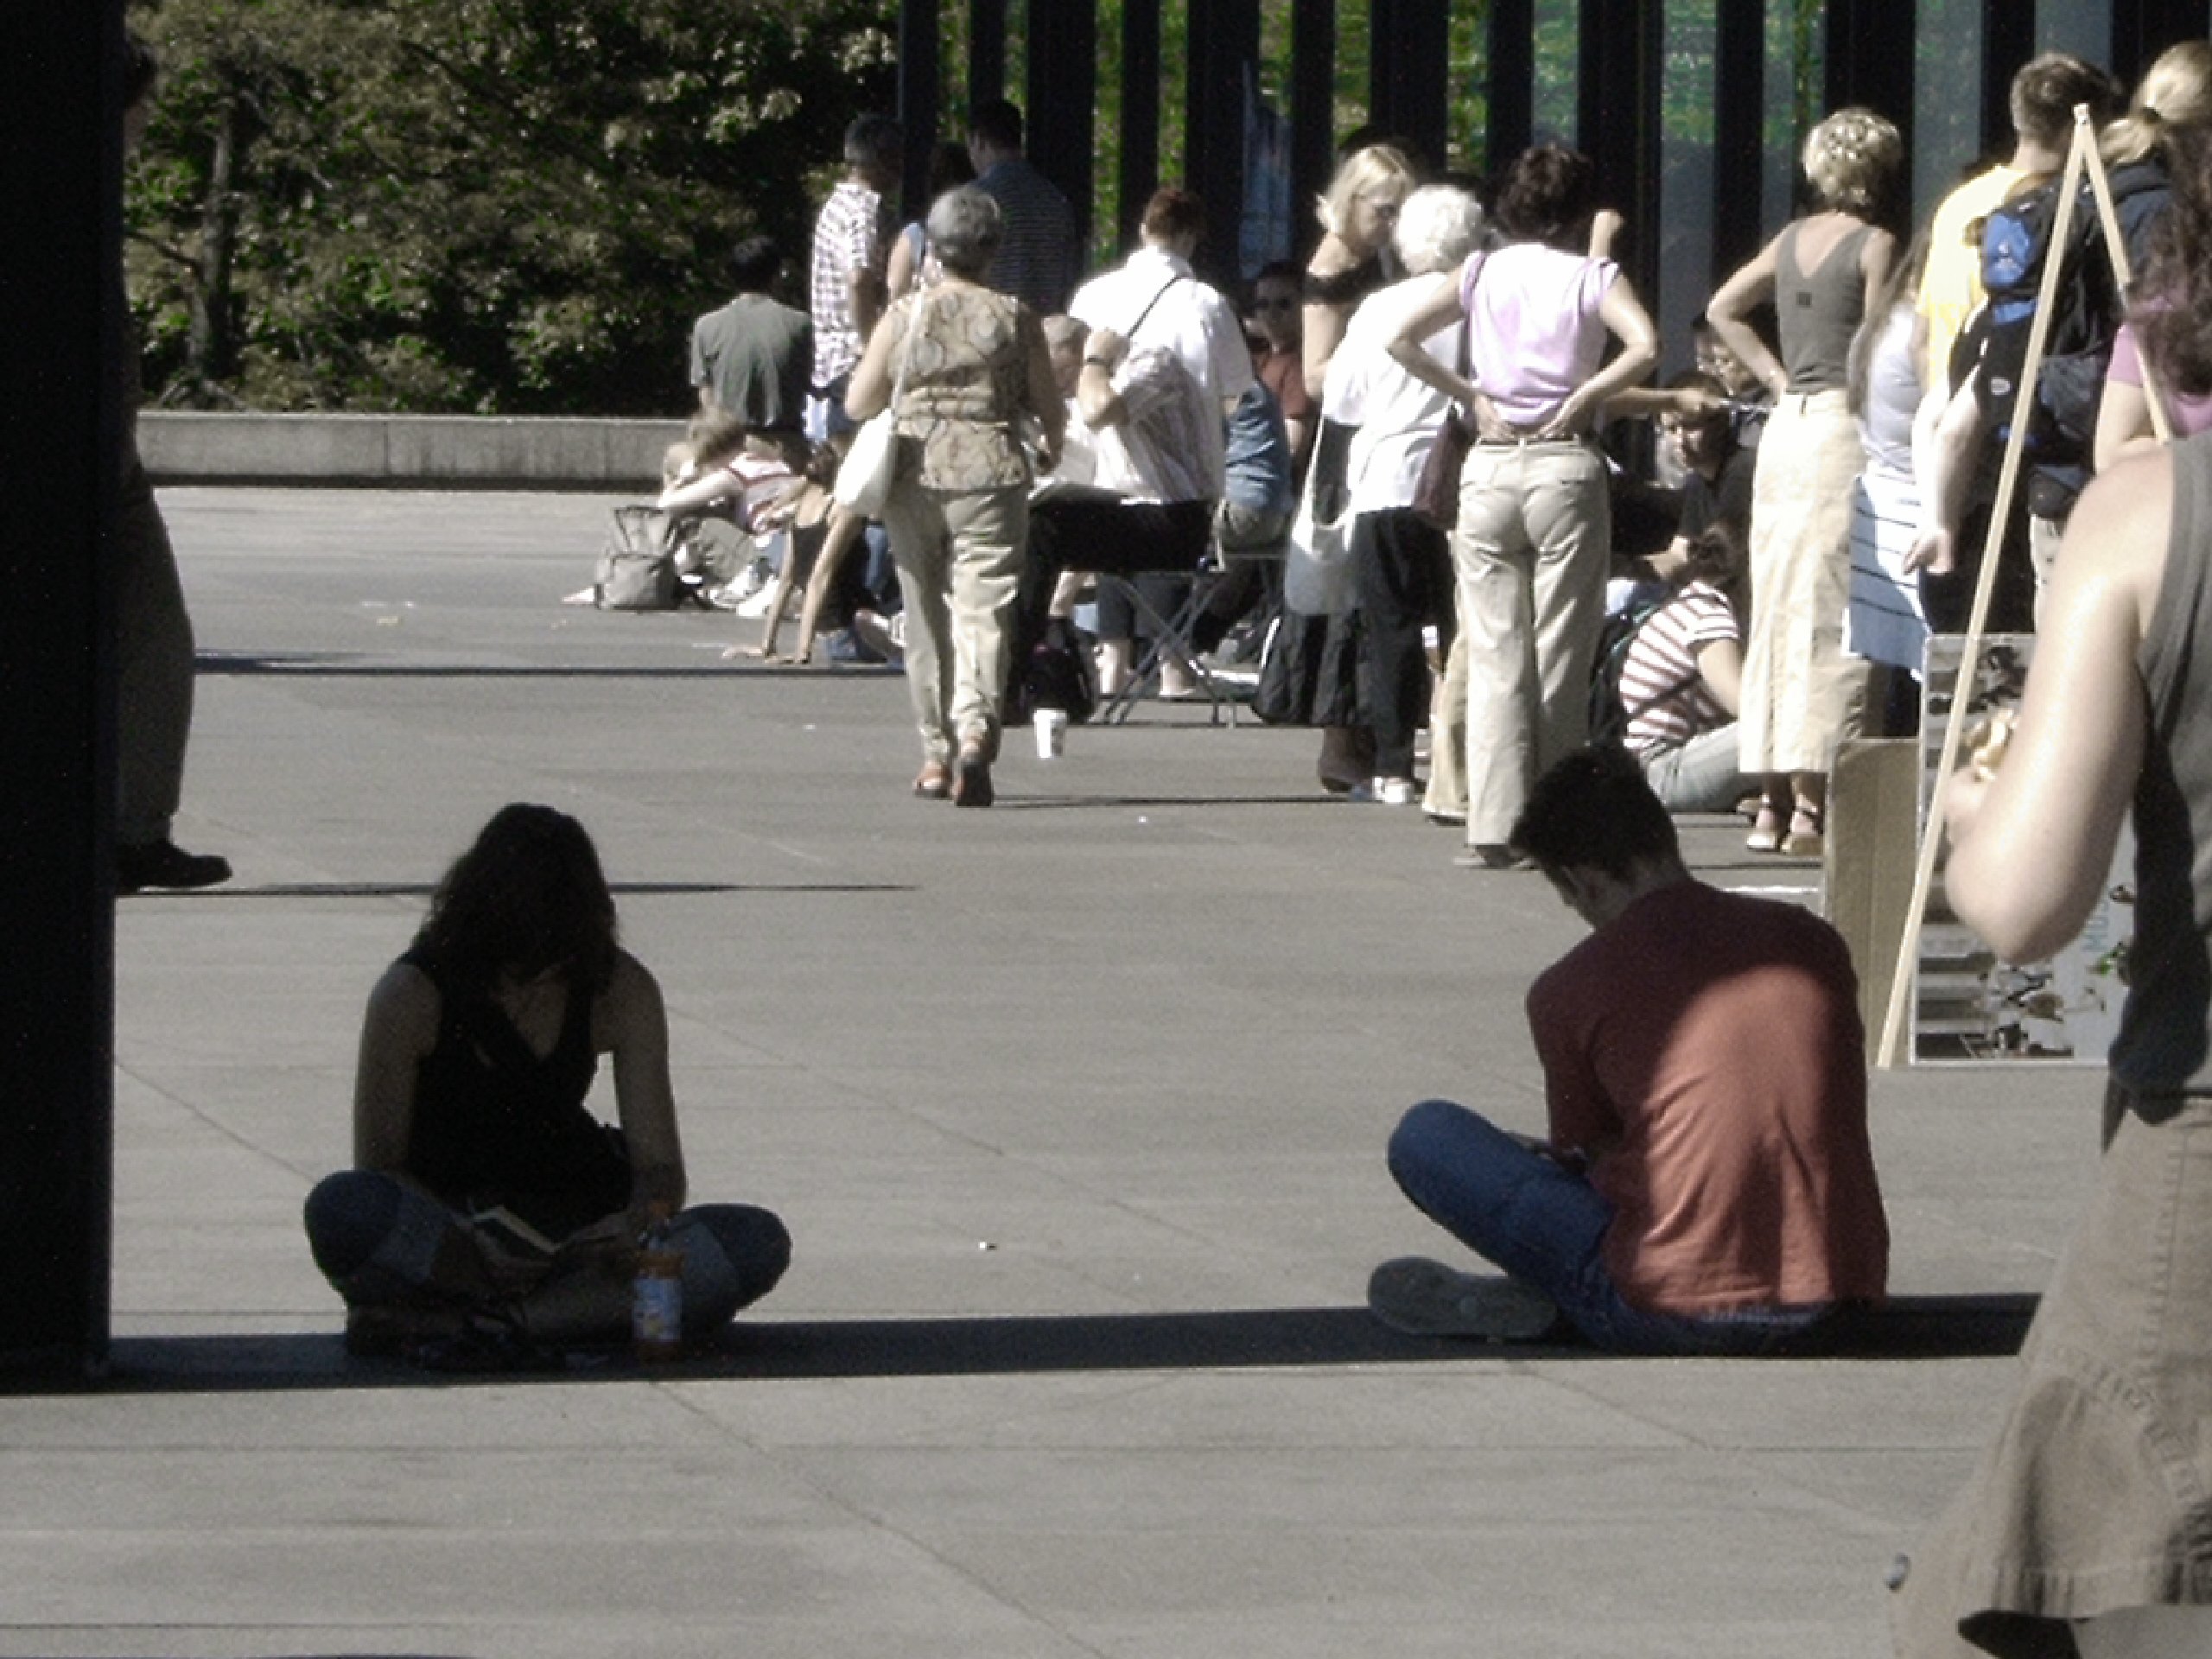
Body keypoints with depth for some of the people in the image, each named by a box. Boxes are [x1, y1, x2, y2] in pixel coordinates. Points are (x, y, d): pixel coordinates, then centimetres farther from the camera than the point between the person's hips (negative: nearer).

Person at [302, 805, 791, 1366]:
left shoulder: (621, 990, -4)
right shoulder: (413, 996, -12)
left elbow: (659, 1164, -3)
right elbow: (379, 1167, -11)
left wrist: (639, 1222, -28)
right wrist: (475, 1251, -29)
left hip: (572, 1229, 4)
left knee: (757, 1244, -24)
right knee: (341, 1209, -36)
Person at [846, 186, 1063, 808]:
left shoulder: (901, 318, 1)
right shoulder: (1015, 318, -1)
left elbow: (857, 403, 5)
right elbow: (1048, 407, 3)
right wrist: (1048, 448, 24)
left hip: (914, 480, 1)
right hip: (991, 478, -1)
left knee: (927, 617, 12)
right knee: (983, 612, -6)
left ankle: (937, 753, 16)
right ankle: (976, 730, -28)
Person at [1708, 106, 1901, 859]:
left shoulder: (1792, 239, 11)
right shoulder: (1875, 245, -8)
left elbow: (1724, 307, 20)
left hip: (1787, 424, 7)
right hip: (1845, 429, -7)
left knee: (1779, 612, 10)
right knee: (1829, 621, -6)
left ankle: (1772, 801, 12)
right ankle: (1812, 804, -9)